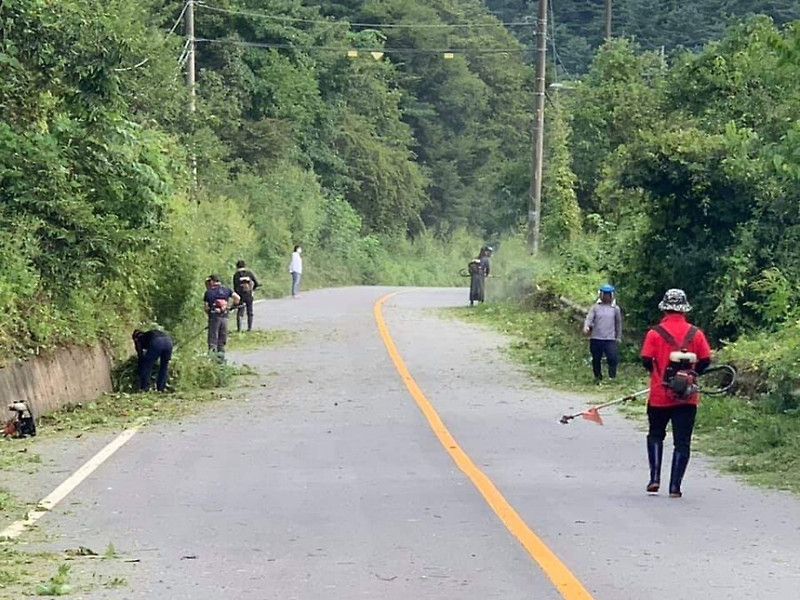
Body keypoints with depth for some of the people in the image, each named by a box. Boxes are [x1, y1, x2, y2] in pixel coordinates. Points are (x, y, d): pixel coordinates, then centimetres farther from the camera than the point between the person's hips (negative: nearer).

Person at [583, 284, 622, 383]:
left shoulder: (615, 308, 7)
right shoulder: (595, 307, 4)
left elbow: (618, 323, 14)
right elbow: (589, 318, -7)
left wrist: (618, 338, 14)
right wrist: (586, 327, -28)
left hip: (610, 339, -1)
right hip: (596, 339, 1)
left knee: (613, 359, -15)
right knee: (596, 360, 9)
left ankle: (612, 377, -6)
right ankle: (598, 377, 25)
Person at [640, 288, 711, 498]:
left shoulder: (654, 333, -8)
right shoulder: (696, 333, -2)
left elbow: (646, 360, -10)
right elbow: (705, 361, -1)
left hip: (659, 396, -1)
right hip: (687, 397, 1)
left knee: (655, 436, 19)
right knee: (682, 441, 5)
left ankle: (655, 477, 6)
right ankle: (675, 487, 2)